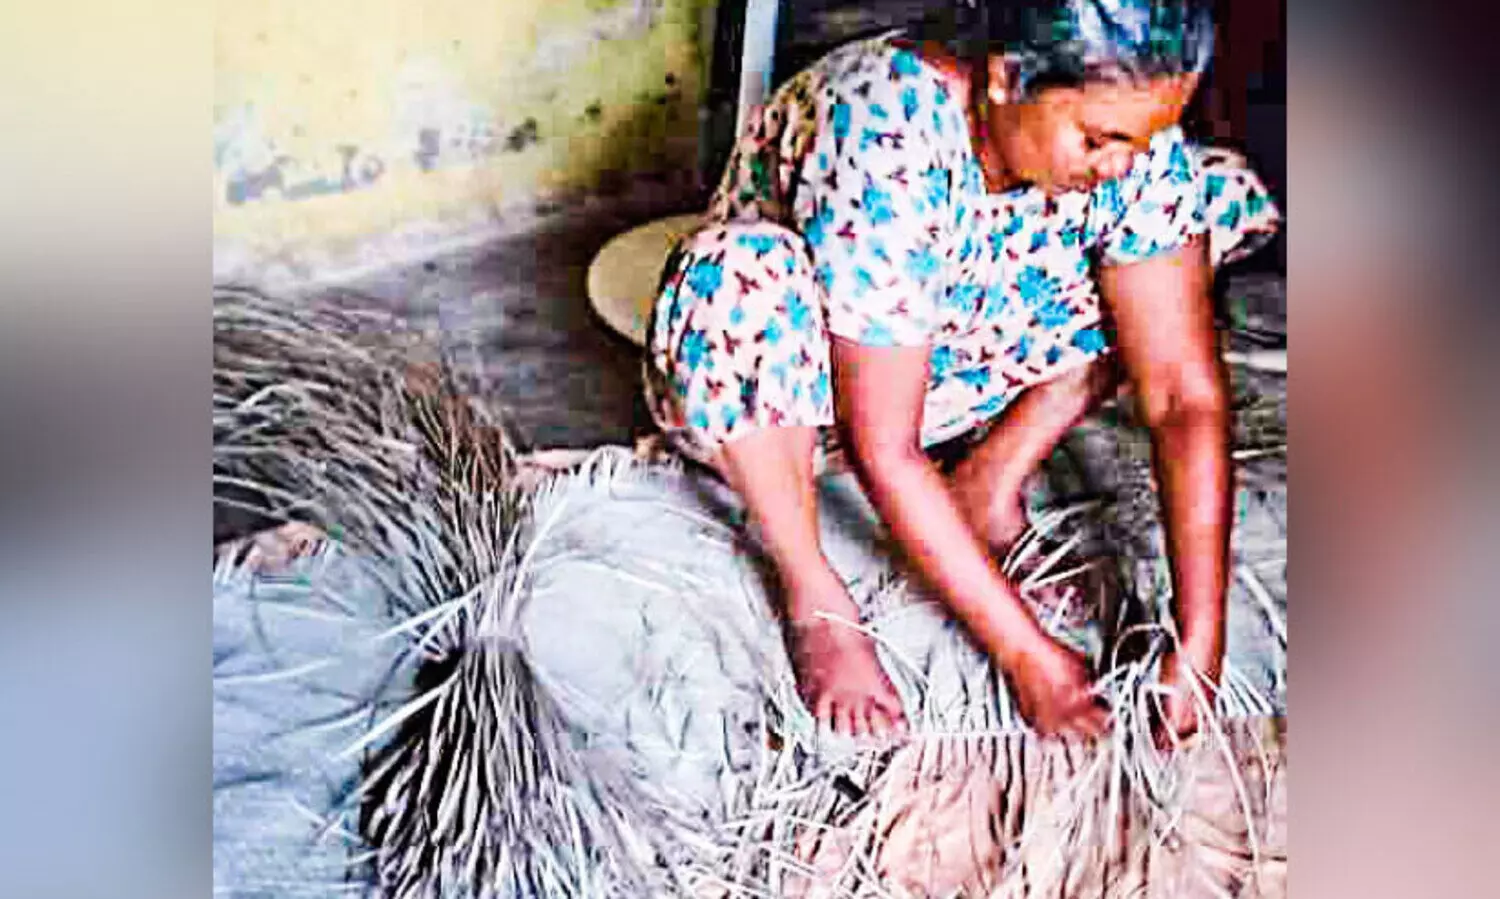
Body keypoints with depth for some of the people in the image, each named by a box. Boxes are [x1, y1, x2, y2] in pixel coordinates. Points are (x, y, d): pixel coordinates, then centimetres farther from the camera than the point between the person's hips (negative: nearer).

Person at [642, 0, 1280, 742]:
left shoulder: (1129, 120, -20)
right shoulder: (883, 144, -35)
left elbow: (1183, 393, -21)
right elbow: (882, 451, -33)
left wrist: (1199, 644, -25)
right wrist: (1025, 653, -30)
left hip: (944, 368, 5)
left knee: (1227, 193, -6)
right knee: (741, 268, -41)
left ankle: (988, 483, -4)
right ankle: (814, 597, -16)